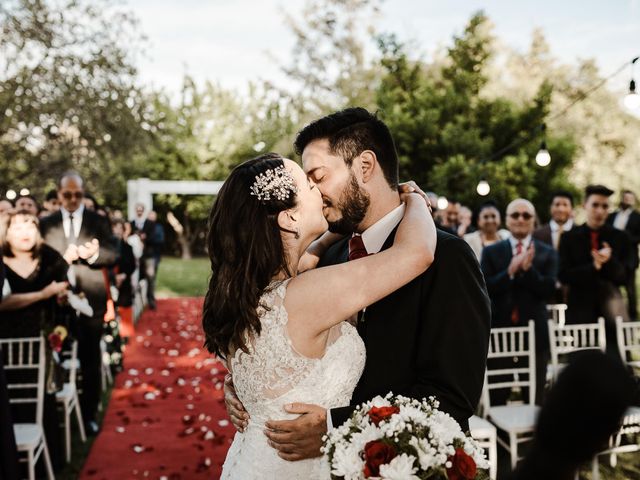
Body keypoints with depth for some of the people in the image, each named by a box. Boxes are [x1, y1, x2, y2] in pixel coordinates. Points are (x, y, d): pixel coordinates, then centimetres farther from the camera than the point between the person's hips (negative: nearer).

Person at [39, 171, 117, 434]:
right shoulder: (46, 224, 6)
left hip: (90, 299, -1)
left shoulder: (99, 222, 3)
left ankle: (89, 414, 19)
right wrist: (62, 258, -19)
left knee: (90, 360, 8)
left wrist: (94, 254, -23)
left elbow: (112, 256, -4)